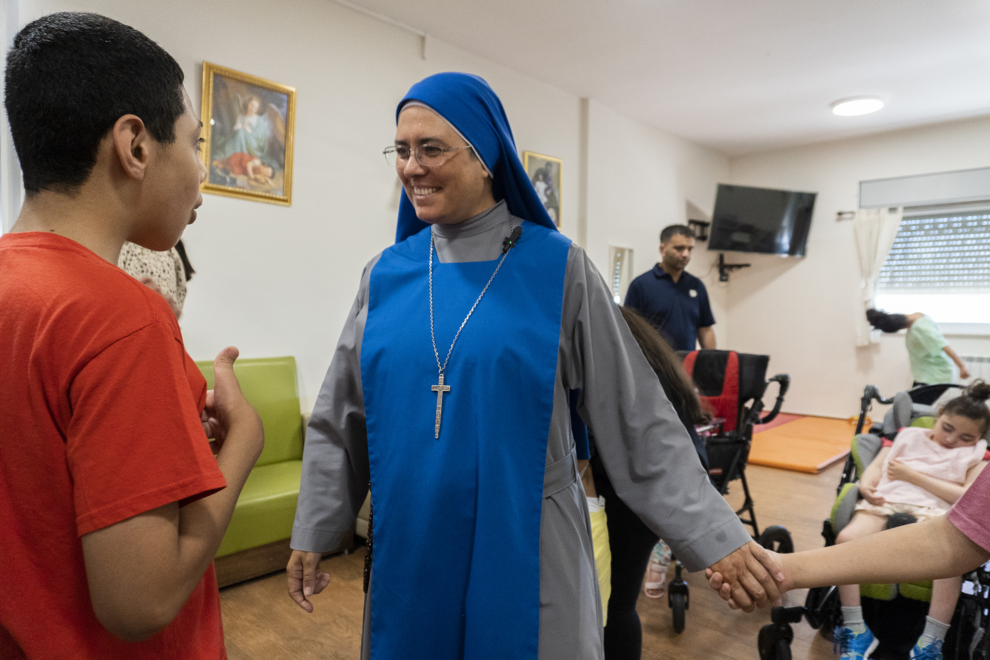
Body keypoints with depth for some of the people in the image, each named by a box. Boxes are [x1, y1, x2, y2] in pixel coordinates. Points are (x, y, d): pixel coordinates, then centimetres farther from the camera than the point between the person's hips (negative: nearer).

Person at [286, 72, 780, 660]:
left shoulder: (557, 269, -9)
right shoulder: (387, 276, 0)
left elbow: (637, 417, -6)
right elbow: (341, 420, 8)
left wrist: (715, 536, -8)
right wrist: (312, 534, 10)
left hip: (526, 553, -3)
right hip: (409, 550, 3)